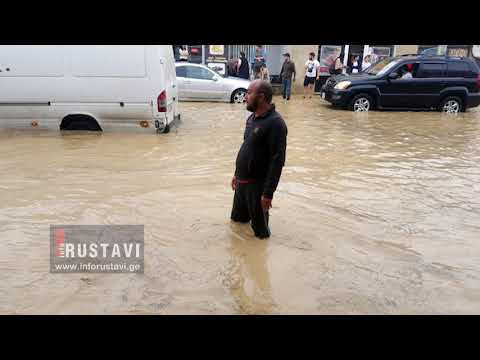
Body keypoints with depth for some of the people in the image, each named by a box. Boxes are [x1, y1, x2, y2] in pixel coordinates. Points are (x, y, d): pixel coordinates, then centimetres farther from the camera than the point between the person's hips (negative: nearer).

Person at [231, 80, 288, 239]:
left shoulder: (275, 123, -20)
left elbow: (277, 161, -23)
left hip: (257, 184, -8)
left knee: (260, 231, 10)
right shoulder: (252, 117, 8)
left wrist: (268, 193, -23)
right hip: (242, 181, 9)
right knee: (237, 220, 25)